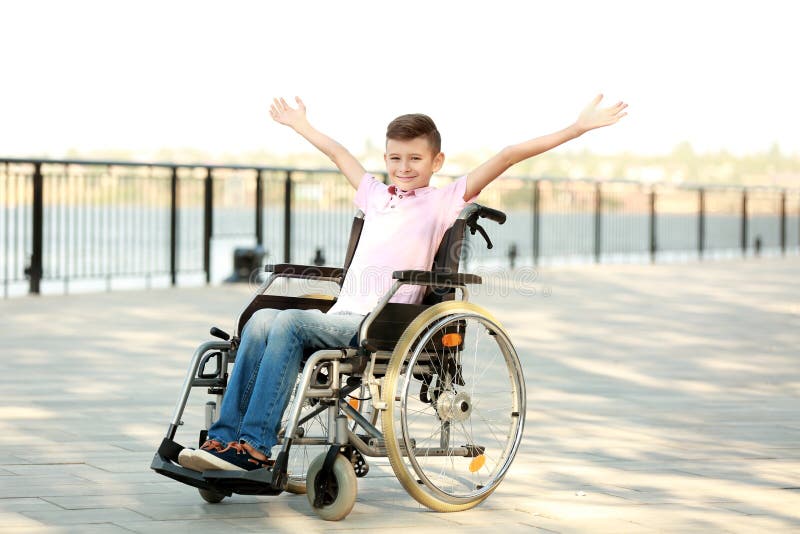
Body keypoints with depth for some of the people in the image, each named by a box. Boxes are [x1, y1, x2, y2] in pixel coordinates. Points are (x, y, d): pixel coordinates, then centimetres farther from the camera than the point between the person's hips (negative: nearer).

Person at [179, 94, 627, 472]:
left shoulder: (444, 201, 7)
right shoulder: (376, 196, 26)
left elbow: (508, 156, 2)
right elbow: (338, 152, 43)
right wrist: (302, 126, 56)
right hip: (343, 317, 7)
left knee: (289, 323, -29)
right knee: (262, 320, -20)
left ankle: (255, 446, -34)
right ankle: (227, 436, -26)